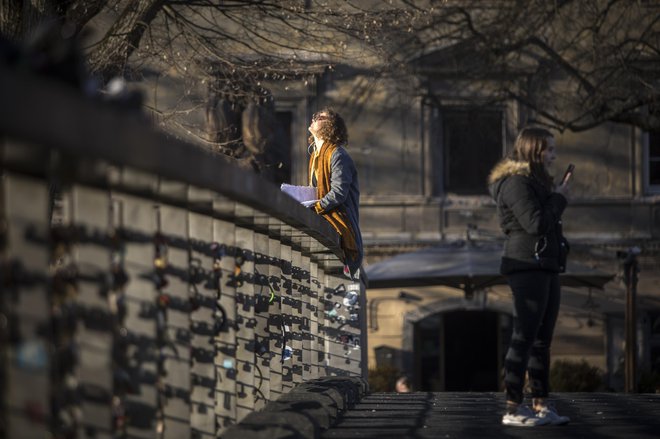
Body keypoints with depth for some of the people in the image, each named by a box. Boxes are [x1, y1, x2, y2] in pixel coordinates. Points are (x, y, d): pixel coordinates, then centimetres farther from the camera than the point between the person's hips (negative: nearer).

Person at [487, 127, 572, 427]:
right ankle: (513, 409, -11)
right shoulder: (517, 182, -11)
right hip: (528, 267, -10)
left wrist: (556, 200, 8)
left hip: (546, 268, 10)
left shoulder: (536, 182, 21)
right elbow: (535, 223, -20)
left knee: (542, 340, 9)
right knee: (524, 338, -11)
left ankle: (540, 406, 12)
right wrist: (559, 199, -8)